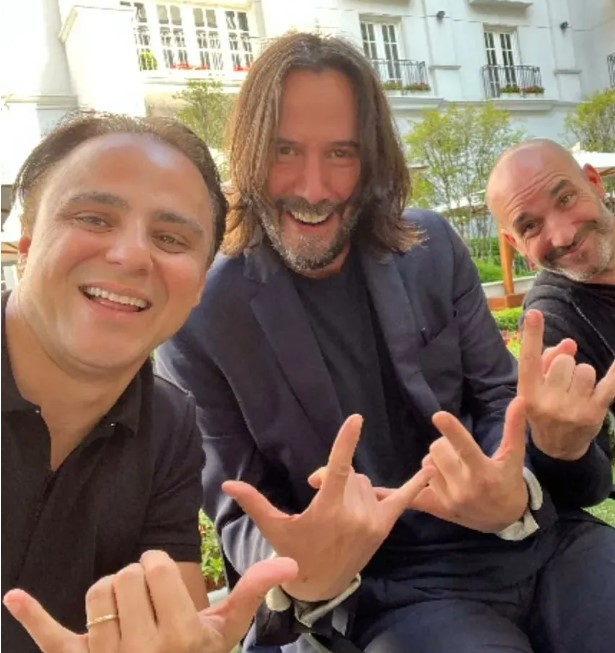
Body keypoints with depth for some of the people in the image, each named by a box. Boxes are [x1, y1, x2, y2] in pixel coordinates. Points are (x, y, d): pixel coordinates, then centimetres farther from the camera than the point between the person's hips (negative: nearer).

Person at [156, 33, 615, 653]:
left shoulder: (432, 248, 1)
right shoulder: (199, 322, -9)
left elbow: (498, 400, 5)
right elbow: (238, 513, -3)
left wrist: (512, 492, -18)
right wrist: (298, 577, -26)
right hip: (392, 591, -3)